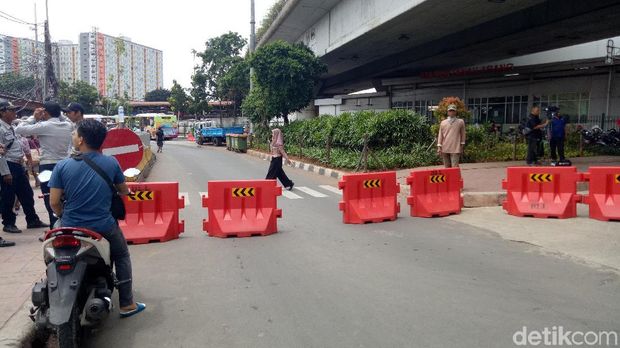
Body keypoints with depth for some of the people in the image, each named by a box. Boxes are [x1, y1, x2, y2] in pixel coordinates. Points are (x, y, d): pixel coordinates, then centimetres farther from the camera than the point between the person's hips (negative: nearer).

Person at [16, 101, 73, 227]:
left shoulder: (44, 126, -12)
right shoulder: (68, 126, 3)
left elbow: (19, 129, -8)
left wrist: (33, 117, 1)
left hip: (48, 167, -5)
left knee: (50, 200, 2)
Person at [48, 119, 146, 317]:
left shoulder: (63, 166, -8)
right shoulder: (111, 163, -7)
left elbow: (54, 202, -7)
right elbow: (123, 190, 7)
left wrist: (64, 217, 13)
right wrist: (126, 190, 30)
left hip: (71, 227, 1)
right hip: (103, 226, -1)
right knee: (122, 257, 23)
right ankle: (127, 304, 23)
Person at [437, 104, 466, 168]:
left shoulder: (460, 122, 5)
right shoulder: (443, 123, 9)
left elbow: (462, 134, 10)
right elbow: (440, 135, 8)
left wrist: (462, 145, 11)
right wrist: (439, 147, 2)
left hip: (455, 149, -3)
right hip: (445, 149, 3)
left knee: (455, 167, -12)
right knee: (447, 167, 10)